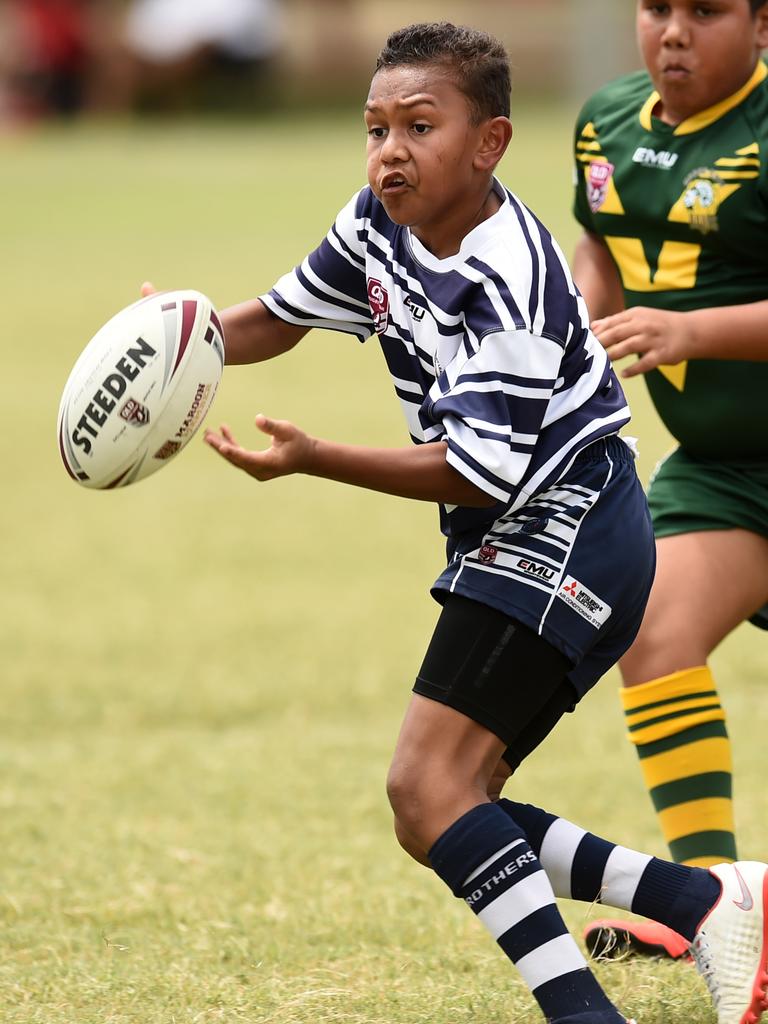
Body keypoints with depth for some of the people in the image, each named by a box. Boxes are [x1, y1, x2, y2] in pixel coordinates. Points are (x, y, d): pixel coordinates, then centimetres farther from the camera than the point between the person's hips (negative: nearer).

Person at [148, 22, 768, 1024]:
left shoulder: (506, 285, -23)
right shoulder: (378, 226, 4)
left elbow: (479, 474, -23)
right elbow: (278, 317, 20)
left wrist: (313, 459, -26)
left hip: (566, 527, -10)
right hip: (524, 551, 10)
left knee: (429, 785, -20)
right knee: (444, 813, 6)